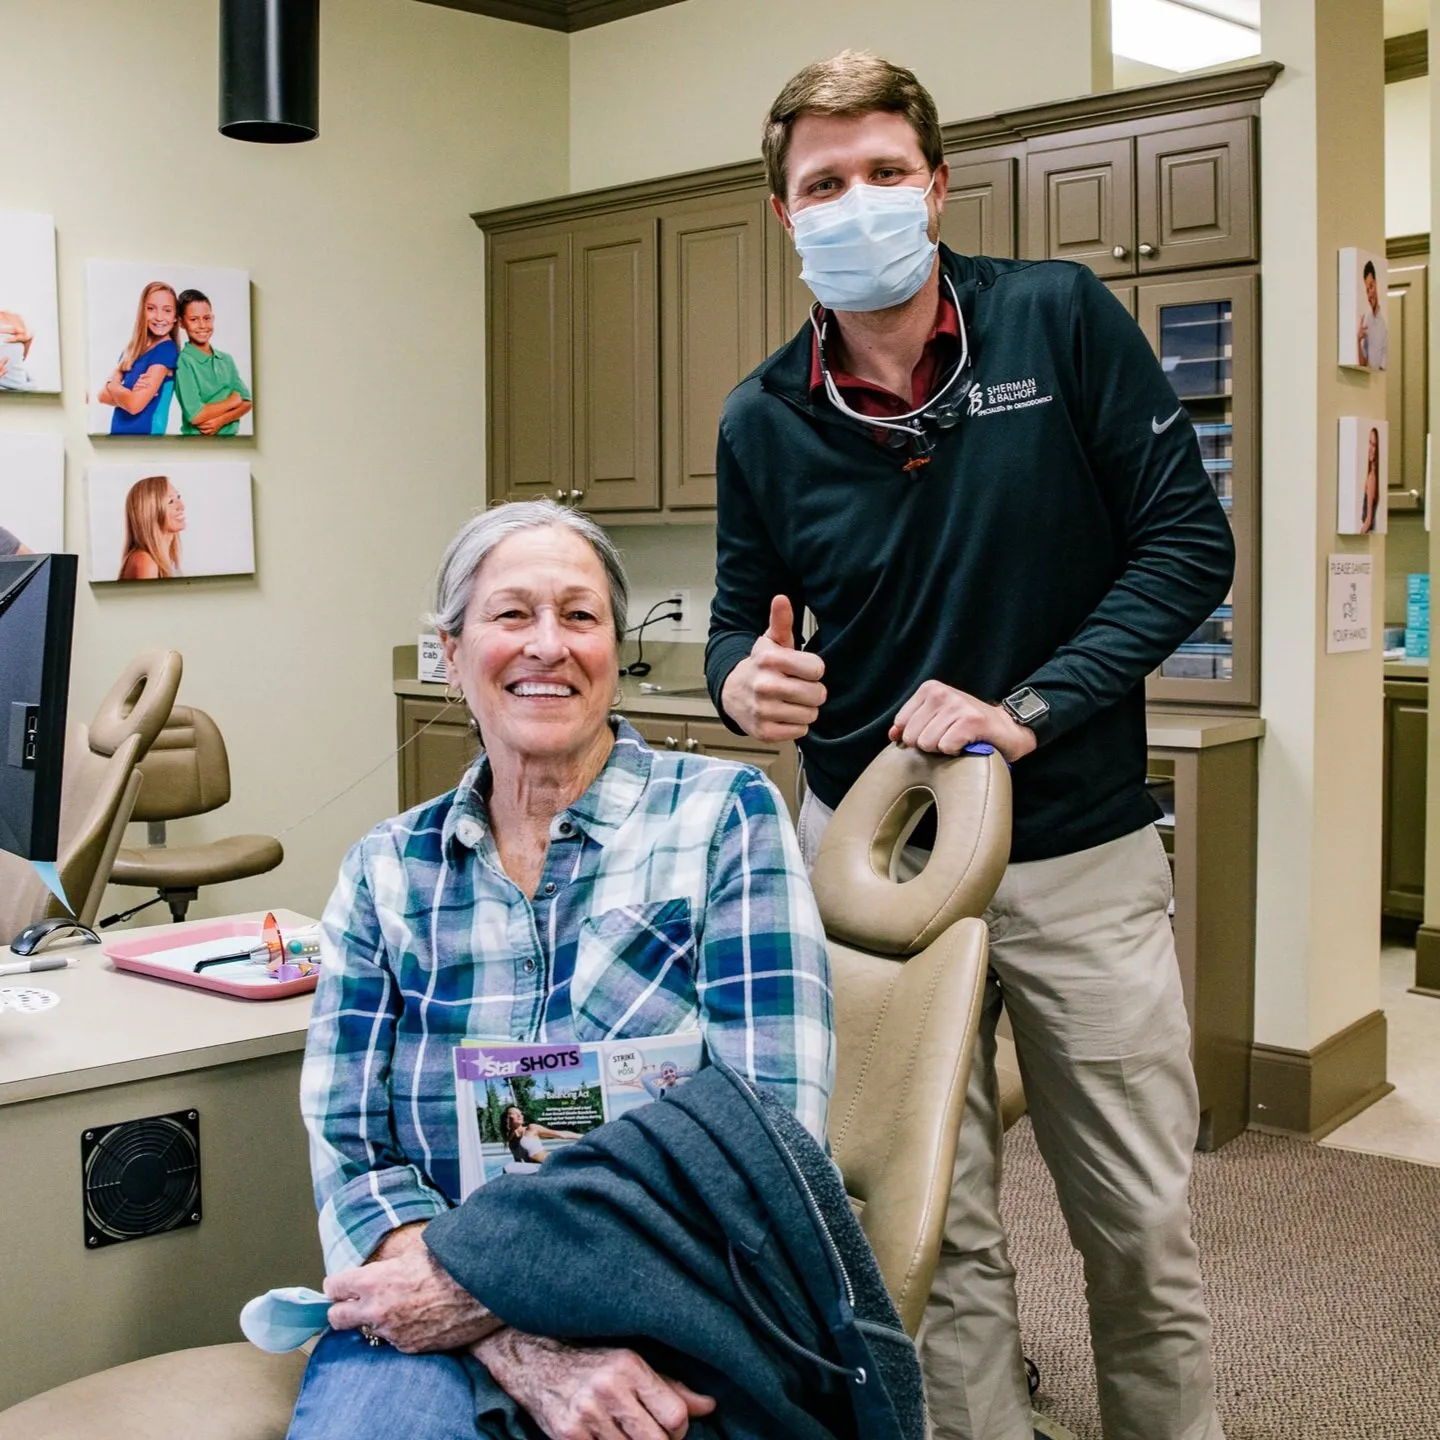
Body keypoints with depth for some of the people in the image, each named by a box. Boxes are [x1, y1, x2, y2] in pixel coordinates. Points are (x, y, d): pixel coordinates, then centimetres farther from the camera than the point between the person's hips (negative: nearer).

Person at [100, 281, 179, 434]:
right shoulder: (131, 350, 7)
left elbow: (134, 404, -17)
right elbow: (103, 395, 3)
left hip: (145, 436, -6)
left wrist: (113, 385, 0)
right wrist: (130, 394, -14)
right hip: (118, 434, 6)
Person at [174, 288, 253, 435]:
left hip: (230, 436, 4)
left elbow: (247, 402, 4)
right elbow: (195, 415, -13)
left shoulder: (226, 359, 9)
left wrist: (220, 421, -11)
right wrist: (233, 401, -2)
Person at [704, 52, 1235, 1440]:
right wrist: (746, 677, -15)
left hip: (1080, 854, -1)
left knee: (1142, 1230, 10)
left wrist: (1028, 710, -17)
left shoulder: (1060, 319, -6)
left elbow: (1189, 541, -7)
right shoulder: (761, 422, -1)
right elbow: (742, 620, 10)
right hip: (870, 854, 1)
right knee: (939, 1236, 9)